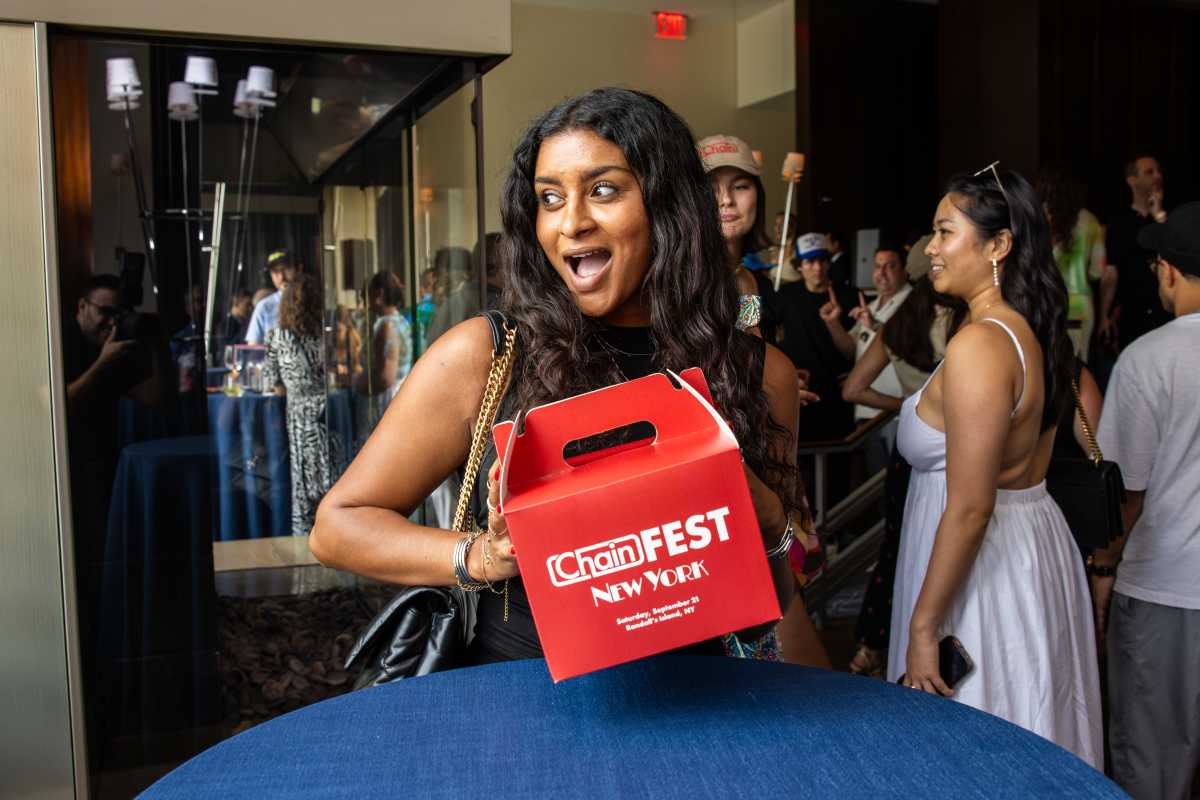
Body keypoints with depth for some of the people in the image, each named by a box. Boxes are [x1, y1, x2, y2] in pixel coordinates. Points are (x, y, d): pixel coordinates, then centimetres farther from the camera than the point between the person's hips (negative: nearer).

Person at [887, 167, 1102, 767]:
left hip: (981, 566, -9)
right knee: (1025, 761, 22)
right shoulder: (1032, 331, 6)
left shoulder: (977, 345, -22)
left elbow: (969, 507, -23)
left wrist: (923, 627, -17)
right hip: (1035, 543, 9)